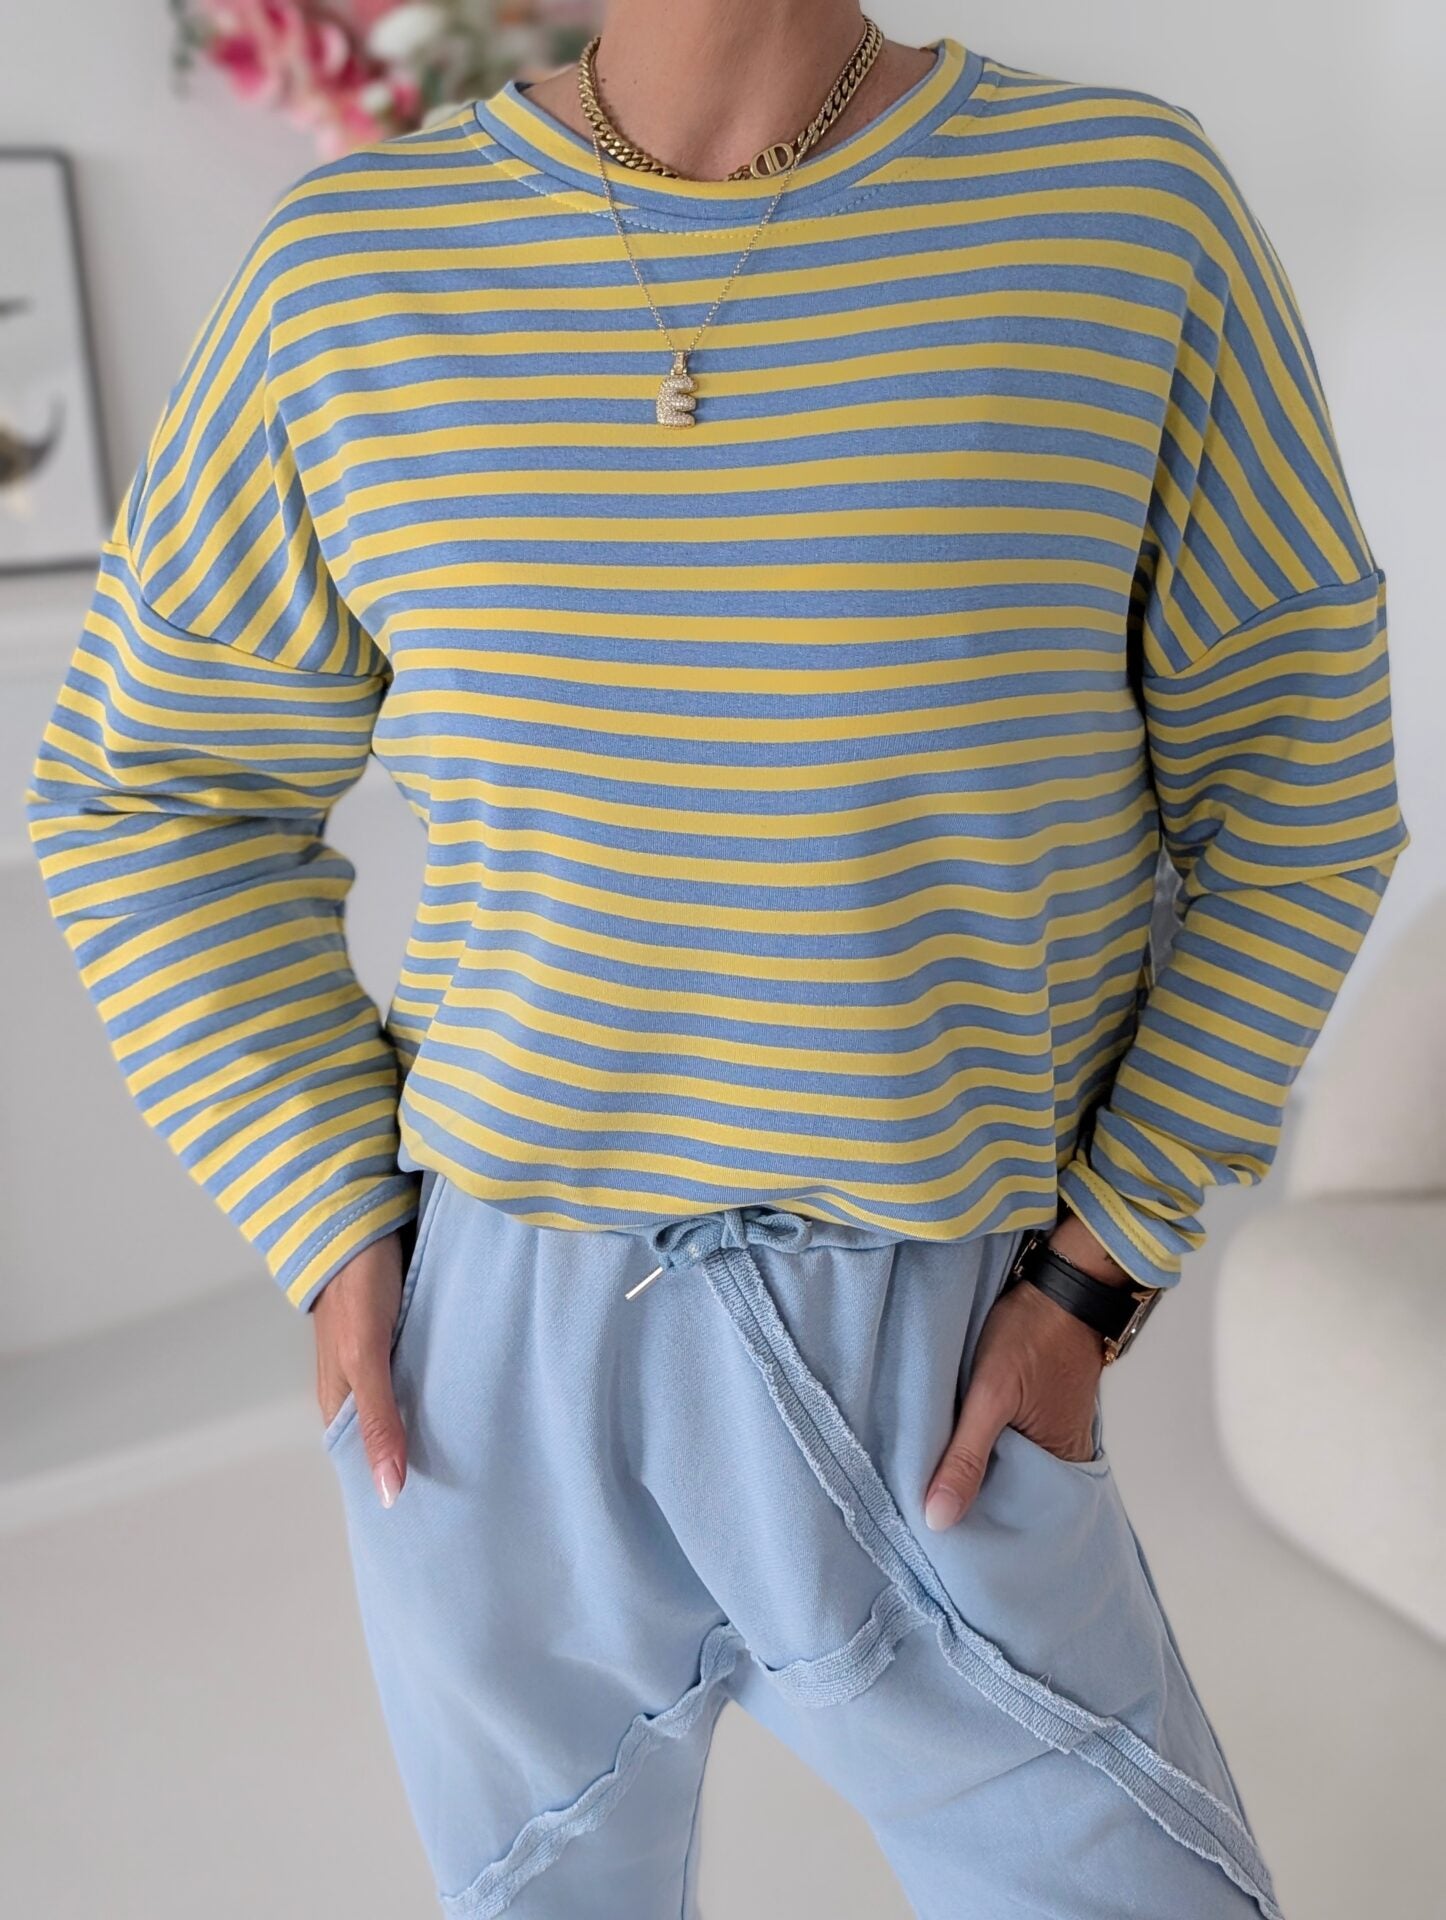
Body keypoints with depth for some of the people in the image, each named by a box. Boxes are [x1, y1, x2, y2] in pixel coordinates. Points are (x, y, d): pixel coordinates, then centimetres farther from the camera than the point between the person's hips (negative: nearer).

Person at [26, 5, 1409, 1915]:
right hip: (489, 1350, 2)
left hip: (924, 1391, -1)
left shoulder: (1132, 213, -5)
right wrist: (337, 1232, -2)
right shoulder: (352, 272, -1)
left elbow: (1293, 797, 1)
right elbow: (158, 792, 8)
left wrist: (1097, 1274, -6)